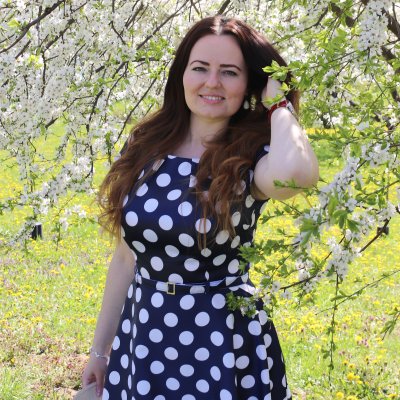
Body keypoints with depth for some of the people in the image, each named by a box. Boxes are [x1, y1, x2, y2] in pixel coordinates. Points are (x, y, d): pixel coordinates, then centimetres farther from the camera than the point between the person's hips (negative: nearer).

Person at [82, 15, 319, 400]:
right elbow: (126, 257, 7)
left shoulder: (252, 157, -11)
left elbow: (294, 172, -38)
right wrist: (100, 349, 11)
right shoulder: (144, 146, 0)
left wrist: (279, 103, -18)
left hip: (223, 341, -3)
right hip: (141, 337, 4)